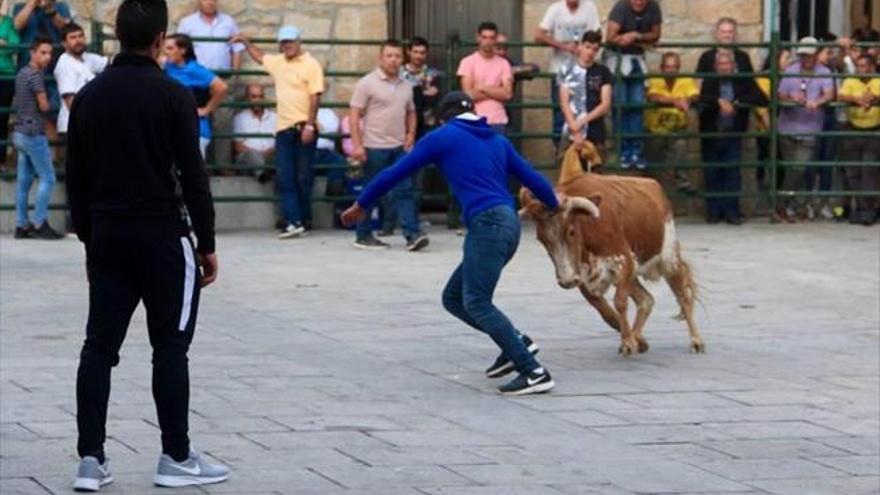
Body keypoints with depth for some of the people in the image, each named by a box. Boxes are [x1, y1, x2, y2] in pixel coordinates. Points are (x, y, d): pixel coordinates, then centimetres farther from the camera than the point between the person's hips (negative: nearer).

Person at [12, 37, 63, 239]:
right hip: (33, 133, -9)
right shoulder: (35, 75, -14)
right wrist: (46, 103, 5)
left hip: (20, 132, 9)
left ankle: (21, 225, 8)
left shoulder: (22, 74, 15)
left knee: (24, 180, 8)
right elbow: (44, 106, -15)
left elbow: (16, 104, 25)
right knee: (47, 178, -7)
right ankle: (40, 224, -10)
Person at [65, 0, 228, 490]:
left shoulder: (90, 96, 6)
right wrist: (207, 245, -3)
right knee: (171, 346, 2)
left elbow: (76, 178, 10)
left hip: (107, 235, 5)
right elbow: (193, 175, -10)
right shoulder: (172, 96, -10)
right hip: (163, 234, -5)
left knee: (99, 345, 6)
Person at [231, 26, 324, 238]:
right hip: (283, 128, 6)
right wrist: (245, 42, 32)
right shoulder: (277, 62, 14)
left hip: (303, 128, -6)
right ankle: (293, 221, -8)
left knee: (303, 177, 2)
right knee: (285, 178, -4)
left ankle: (303, 219, 12)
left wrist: (309, 126, -17)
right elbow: (260, 57, 37)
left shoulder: (311, 65, -5)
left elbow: (315, 97, -11)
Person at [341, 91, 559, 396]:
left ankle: (534, 373, -22)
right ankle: (516, 345, 4)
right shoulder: (497, 140, 22)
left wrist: (361, 205, 22)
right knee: (454, 298, 13)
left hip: (486, 223, -7)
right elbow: (533, 179, 24)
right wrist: (555, 206, 42)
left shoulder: (442, 137, 7)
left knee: (476, 303, -13)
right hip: (506, 224, 7)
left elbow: (396, 173, 11)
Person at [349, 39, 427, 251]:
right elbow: (354, 114, -8)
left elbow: (411, 112, 24)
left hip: (399, 147, 5)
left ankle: (412, 234, -8)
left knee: (405, 191, -3)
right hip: (375, 147, -5)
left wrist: (411, 134, 6)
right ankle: (363, 236, 12)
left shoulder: (405, 86, 12)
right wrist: (357, 144, -15)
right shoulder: (367, 83, -6)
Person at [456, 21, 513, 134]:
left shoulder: (503, 64, 7)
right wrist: (496, 91, -3)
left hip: (498, 121, 2)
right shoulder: (468, 62, 0)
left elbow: (507, 94, -2)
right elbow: (469, 94, -8)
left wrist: (483, 88, -6)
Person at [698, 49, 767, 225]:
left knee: (733, 174, -5)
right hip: (711, 136, 0)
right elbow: (703, 100, -15)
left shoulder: (743, 82, 4)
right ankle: (714, 212, 10)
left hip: (733, 135, 0)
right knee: (712, 174, 2)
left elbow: (762, 99, -7)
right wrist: (720, 101, -30)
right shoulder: (710, 82, 3)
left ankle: (731, 212, 0)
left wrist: (737, 102, -14)